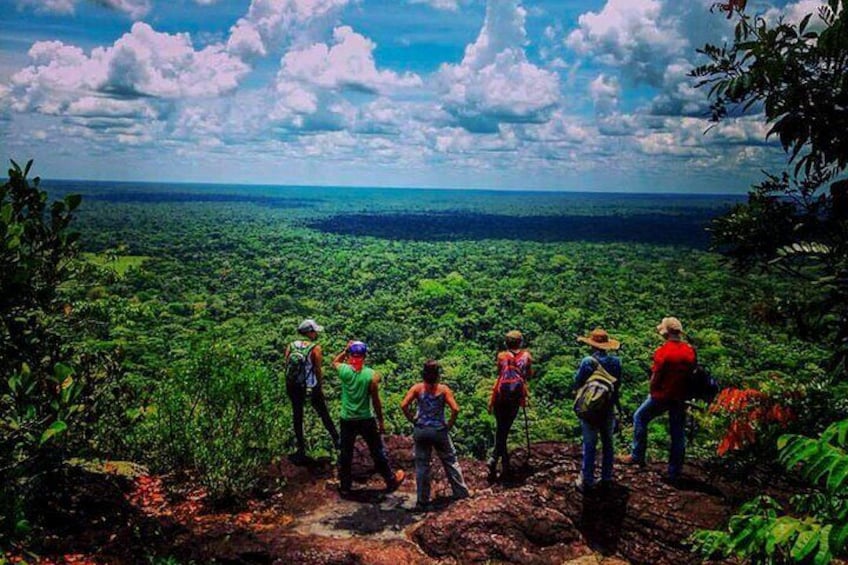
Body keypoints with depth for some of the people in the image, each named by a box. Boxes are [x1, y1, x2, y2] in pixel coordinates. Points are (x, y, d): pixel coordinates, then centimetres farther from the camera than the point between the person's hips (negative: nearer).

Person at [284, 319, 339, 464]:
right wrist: (321, 387, 3)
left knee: (297, 416, 16)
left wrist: (290, 387, 13)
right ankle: (336, 440, 27)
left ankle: (301, 450, 24)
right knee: (324, 414, 16)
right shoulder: (315, 348, -16)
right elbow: (318, 370, -11)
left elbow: (287, 367, 1)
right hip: (311, 387, -3)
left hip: (294, 387, 4)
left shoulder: (290, 346, -3)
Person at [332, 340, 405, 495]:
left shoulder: (344, 370, -11)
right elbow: (376, 401, -9)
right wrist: (381, 421, 1)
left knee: (345, 454, 16)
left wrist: (345, 350, 9)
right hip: (367, 420, -1)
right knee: (378, 453, 15)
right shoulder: (372, 375, -15)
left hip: (347, 420, 1)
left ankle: (345, 487, 27)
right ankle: (391, 481, 30)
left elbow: (335, 361, 16)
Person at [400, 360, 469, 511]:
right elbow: (455, 409, -16)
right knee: (450, 461, 17)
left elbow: (404, 405, -14)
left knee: (422, 465, 9)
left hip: (421, 431, 1)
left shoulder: (417, 388, -4)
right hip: (439, 431, -1)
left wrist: (412, 420, -1)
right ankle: (461, 493, 26)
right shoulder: (444, 389, -7)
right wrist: (450, 425, -2)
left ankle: (422, 501, 13)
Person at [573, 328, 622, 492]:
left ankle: (587, 481, 10)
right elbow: (618, 384, 3)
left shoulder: (587, 361, -18)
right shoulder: (616, 361, -6)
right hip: (609, 409, 4)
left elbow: (577, 384, -11)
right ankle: (607, 478, 25)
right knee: (608, 443, 16)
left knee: (589, 445, 4)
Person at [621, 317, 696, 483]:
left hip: (662, 396, -5)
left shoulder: (663, 351, -18)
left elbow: (655, 377, -14)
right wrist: (684, 394, 16)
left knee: (640, 417, 17)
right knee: (678, 434, 12)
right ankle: (674, 473, 20)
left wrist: (653, 392, 4)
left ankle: (637, 456, 18)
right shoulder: (690, 351, -1)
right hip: (681, 398, 5)